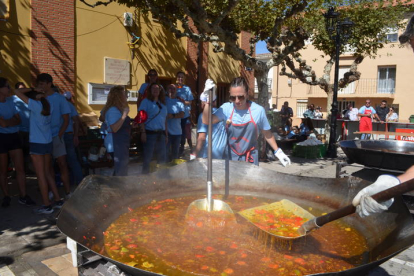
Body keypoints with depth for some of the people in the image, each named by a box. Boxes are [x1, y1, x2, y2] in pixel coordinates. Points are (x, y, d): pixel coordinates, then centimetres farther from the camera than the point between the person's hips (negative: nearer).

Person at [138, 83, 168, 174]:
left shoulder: (163, 104, 17)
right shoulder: (146, 102, 1)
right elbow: (142, 118, -6)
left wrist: (166, 135, 15)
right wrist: (143, 132, -14)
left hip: (161, 134, 5)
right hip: (150, 133, -5)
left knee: (163, 158, 9)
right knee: (147, 158, 0)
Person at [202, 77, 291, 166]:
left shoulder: (258, 110, -12)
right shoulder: (226, 108, -9)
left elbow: (267, 134, 2)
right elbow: (206, 121, -19)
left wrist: (278, 152, 6)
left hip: (250, 158, -1)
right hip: (231, 156, 1)